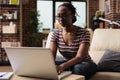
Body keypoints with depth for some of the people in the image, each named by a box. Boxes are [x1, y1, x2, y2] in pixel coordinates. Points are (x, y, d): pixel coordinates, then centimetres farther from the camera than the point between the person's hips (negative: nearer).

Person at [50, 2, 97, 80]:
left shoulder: (83, 33, -20)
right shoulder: (56, 34, -6)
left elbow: (79, 57, -29)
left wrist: (62, 66, -49)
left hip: (84, 63, -3)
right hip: (67, 63, 4)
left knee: (77, 68, -38)